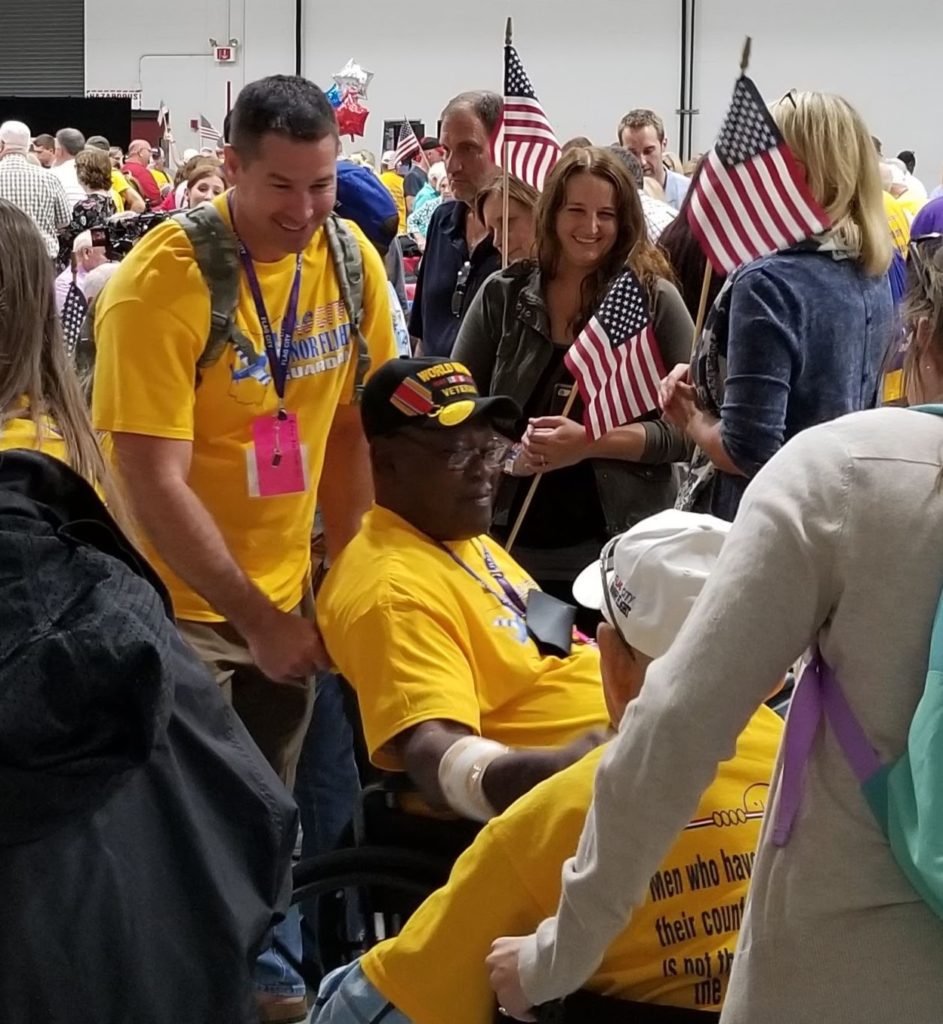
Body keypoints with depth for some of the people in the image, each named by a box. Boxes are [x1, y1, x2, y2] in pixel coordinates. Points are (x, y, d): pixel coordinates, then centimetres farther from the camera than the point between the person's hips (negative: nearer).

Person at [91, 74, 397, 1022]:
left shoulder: (349, 257, -5)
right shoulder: (161, 280, -22)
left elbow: (357, 428, 4)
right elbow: (155, 483, -23)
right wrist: (257, 618, -21)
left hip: (288, 589, 5)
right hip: (179, 603, -5)